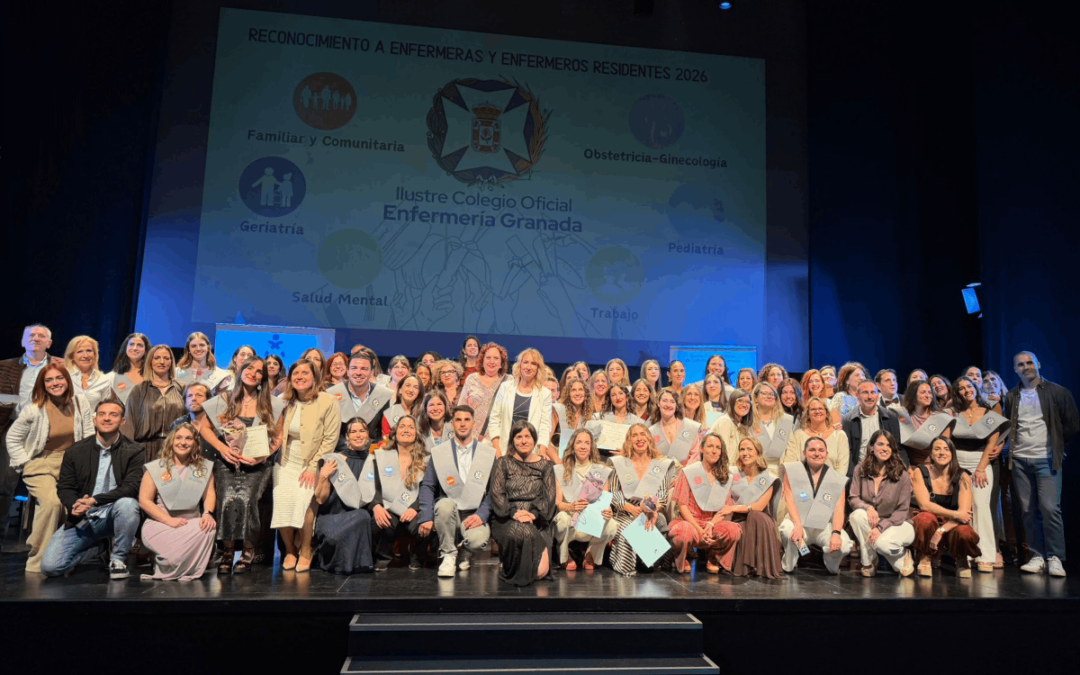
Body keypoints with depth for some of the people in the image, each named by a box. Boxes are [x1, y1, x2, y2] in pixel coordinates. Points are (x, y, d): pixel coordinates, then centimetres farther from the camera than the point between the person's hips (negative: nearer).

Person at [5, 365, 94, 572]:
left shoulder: (81, 403, 1)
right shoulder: (34, 410, -6)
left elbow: (89, 437, 5)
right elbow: (13, 438, 5)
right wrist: (24, 463, -2)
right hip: (41, 465, -2)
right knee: (51, 502, -30)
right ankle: (37, 561, -16)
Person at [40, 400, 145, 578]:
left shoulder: (134, 452, -5)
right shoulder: (75, 452, 4)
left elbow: (131, 487, -15)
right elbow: (64, 487, 4)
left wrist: (94, 500, -26)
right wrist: (75, 505, -19)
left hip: (112, 516, -2)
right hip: (81, 519, 3)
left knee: (128, 504, -37)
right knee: (50, 566, -13)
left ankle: (118, 558, -13)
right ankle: (97, 548, 18)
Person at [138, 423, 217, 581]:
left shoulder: (204, 467, 10)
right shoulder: (156, 468, 2)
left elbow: (209, 494, 3)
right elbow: (144, 500, -3)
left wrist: (208, 513, -20)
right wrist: (170, 520, -15)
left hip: (192, 524, 2)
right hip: (160, 525, -2)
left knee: (209, 528, -31)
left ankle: (189, 570, -8)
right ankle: (162, 566, 4)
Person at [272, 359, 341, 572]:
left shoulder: (328, 402, -9)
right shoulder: (286, 402, 7)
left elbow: (330, 439, -10)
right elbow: (279, 434, 17)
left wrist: (313, 467, -14)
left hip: (311, 465, -4)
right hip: (286, 464, 4)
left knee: (304, 501, -26)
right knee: (282, 501, -18)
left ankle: (305, 551, -1)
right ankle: (290, 550, 7)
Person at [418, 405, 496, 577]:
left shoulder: (489, 453, 6)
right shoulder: (438, 452, 7)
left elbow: (493, 490, 2)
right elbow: (427, 486, 1)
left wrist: (482, 514, -14)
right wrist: (426, 517, -13)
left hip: (474, 516, 0)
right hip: (448, 512, 1)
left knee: (478, 540, -32)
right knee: (445, 503, -34)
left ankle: (466, 553, 9)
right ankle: (448, 555, -12)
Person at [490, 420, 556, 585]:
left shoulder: (545, 466, 15)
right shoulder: (503, 463, 12)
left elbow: (549, 497, 4)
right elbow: (496, 493, 0)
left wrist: (534, 513, -15)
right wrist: (513, 513, -16)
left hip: (537, 521, 1)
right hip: (506, 520, 0)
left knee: (541, 571, -24)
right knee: (520, 531, -39)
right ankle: (513, 571, -9)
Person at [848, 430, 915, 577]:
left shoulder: (902, 475, -9)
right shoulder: (861, 470, -2)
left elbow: (902, 510, -9)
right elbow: (852, 498, -3)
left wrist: (881, 527, -21)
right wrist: (868, 507, -26)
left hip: (895, 524, -3)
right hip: (869, 522, 3)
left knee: (881, 543, -35)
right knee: (858, 514, -32)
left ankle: (903, 557, 5)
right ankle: (868, 562, -13)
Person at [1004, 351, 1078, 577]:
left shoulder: (1057, 392, 2)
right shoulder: (1011, 397, 10)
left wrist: (1056, 445, 4)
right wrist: (1012, 447, 5)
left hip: (1046, 459, -3)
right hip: (1019, 460, 3)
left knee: (1050, 508, -10)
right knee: (1027, 510, 3)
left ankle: (1054, 558, 0)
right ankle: (1037, 556, 9)